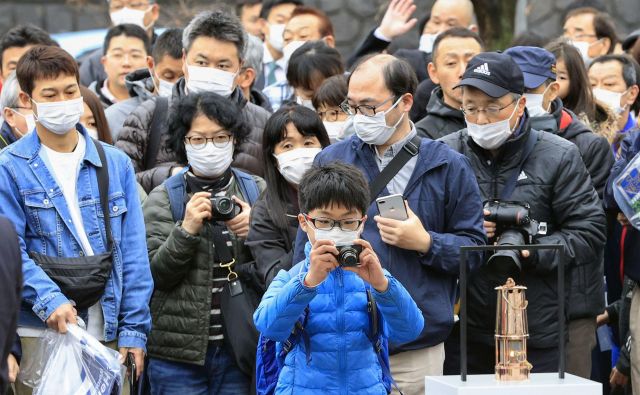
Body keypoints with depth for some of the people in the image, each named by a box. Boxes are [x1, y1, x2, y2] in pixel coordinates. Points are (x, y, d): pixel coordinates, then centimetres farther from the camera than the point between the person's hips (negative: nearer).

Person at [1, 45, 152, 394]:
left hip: (106, 332, 3)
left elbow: (133, 253, 7)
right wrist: (49, 300, -21)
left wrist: (134, 329, 0)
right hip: (39, 329, -2)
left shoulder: (115, 164, 9)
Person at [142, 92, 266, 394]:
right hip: (178, 352, -1)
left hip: (239, 348, 2)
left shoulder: (257, 191, 7)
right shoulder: (163, 198, 1)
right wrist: (186, 230, -18)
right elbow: (155, 273, -5)